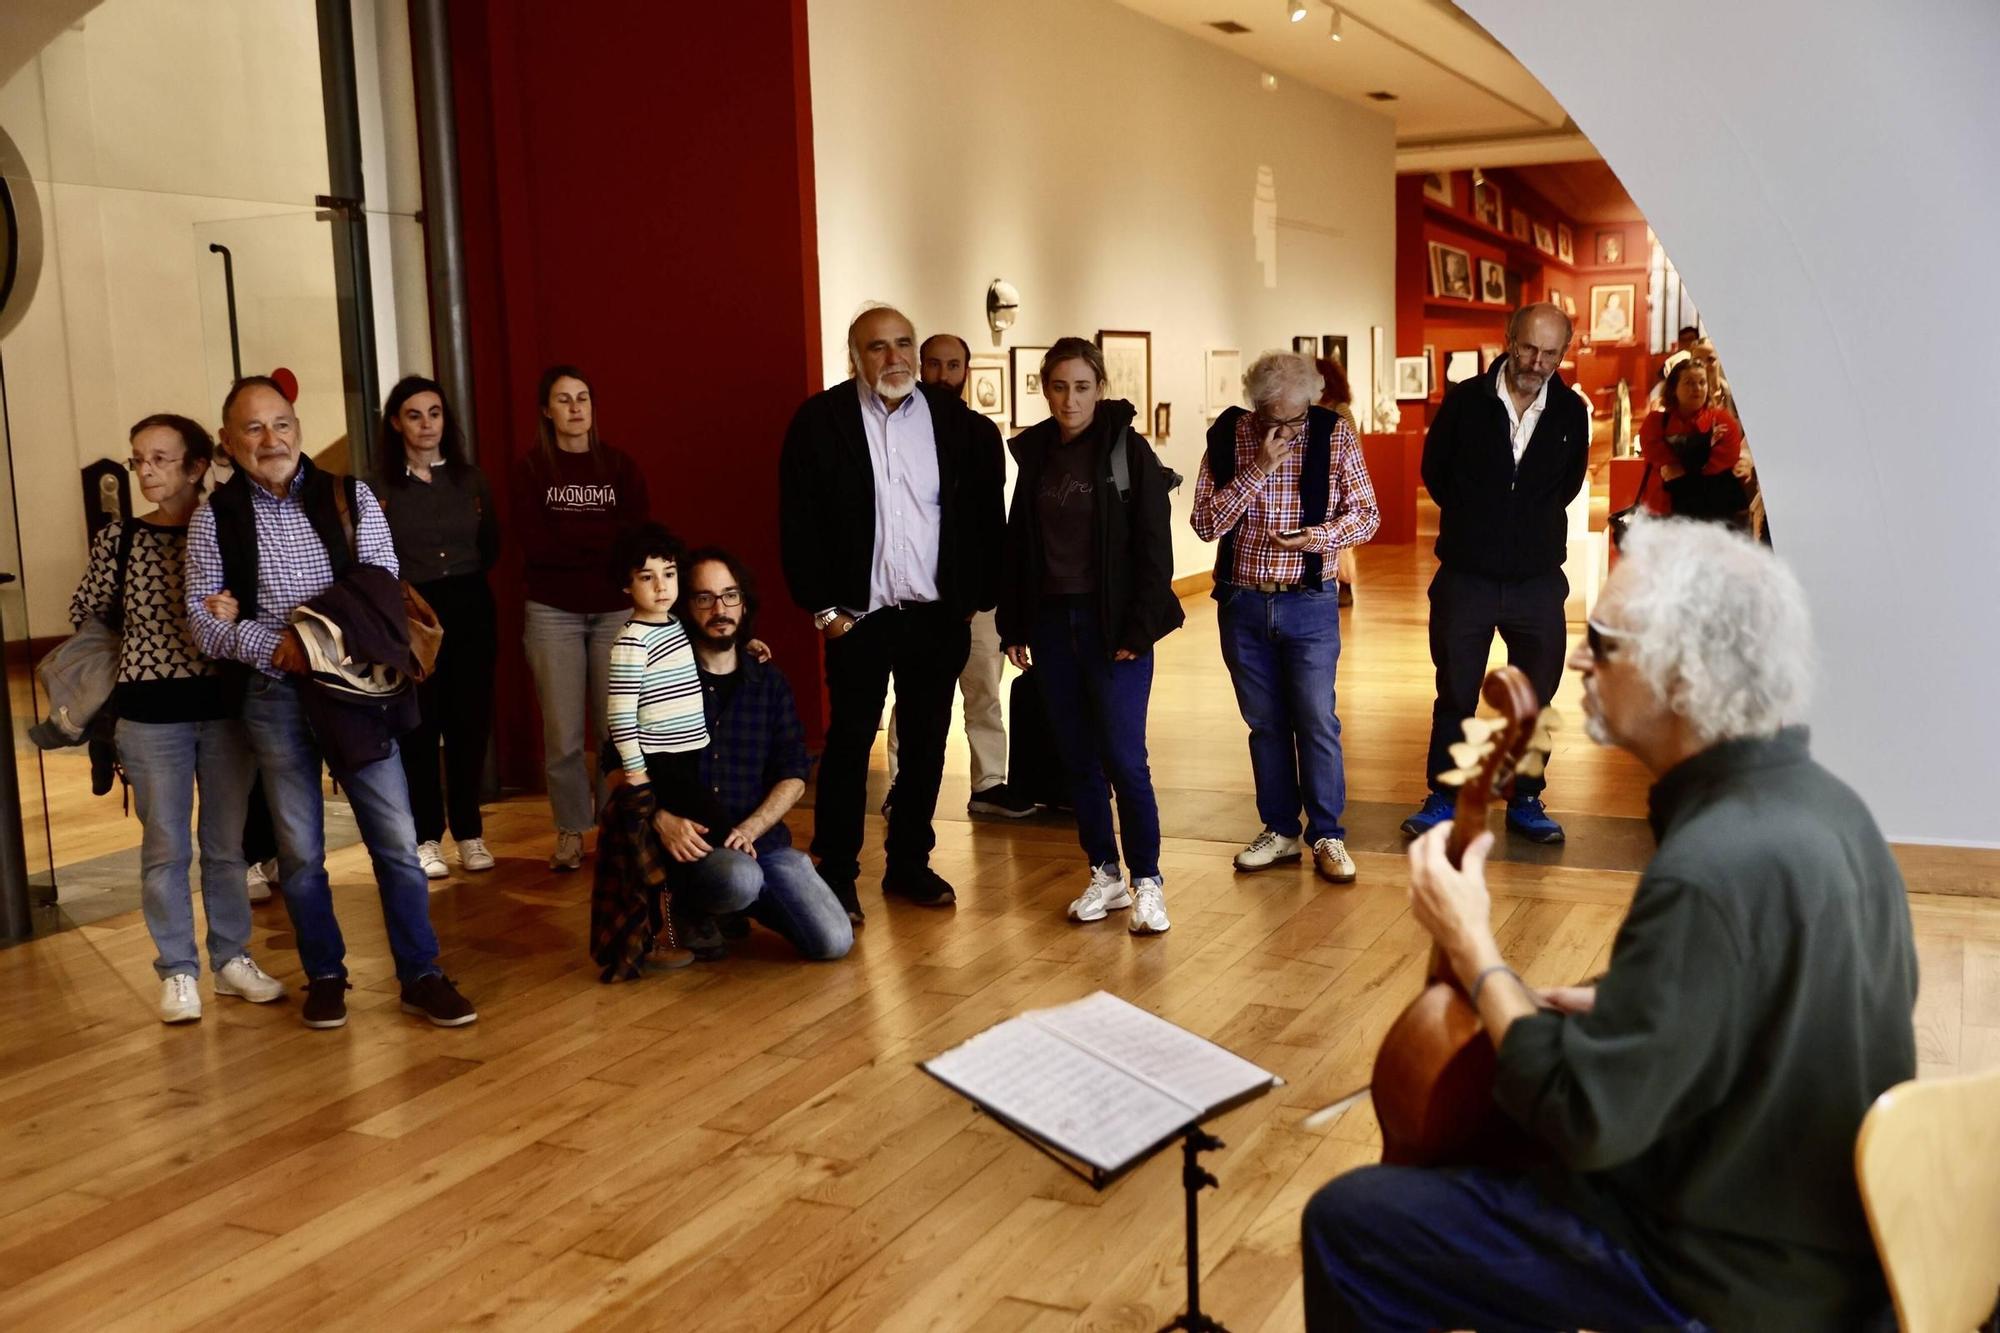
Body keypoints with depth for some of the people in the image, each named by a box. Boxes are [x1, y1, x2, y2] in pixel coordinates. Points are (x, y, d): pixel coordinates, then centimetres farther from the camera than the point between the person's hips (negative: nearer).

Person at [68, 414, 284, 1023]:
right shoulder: (119, 537, -1)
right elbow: (84, 615, 4)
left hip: (225, 705, 1)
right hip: (151, 713, -1)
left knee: (227, 842, 11)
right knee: (165, 848, 6)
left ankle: (231, 959, 25)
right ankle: (178, 971, 17)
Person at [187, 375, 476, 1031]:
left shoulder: (352, 499, 1)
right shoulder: (214, 518, 1)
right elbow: (203, 620, -1)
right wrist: (274, 645, -20)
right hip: (275, 697, 0)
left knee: (396, 838, 1)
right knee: (301, 850, 9)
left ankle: (420, 975, 14)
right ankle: (324, 976, 26)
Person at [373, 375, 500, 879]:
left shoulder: (470, 478, 7)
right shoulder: (380, 488, -2)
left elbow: (491, 547, 12)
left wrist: (462, 575, 0)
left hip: (471, 611, 3)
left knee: (470, 724, 6)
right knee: (419, 730, 2)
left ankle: (470, 832, 17)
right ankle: (426, 838, 11)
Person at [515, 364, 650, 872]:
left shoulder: (620, 467, 8)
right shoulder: (531, 470, 4)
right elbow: (535, 545, -7)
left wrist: (567, 535, -9)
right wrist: (602, 539, -9)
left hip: (615, 610, 1)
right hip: (552, 612, -1)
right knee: (563, 731, -1)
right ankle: (570, 831, 11)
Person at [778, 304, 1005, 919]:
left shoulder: (952, 416, 3)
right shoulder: (820, 420, -3)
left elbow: (984, 511, 5)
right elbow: (798, 522, -4)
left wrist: (975, 594, 1)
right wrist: (822, 606, -7)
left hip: (939, 615, 3)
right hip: (857, 615, -3)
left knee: (926, 744, 11)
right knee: (848, 743, 4)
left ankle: (910, 863, 25)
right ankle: (836, 874, 15)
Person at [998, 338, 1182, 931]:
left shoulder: (1127, 450, -5)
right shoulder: (1034, 453, 8)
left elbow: (1153, 547, -8)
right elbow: (1019, 543, 11)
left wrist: (1138, 630, -13)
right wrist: (1014, 626, 7)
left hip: (1112, 625, -5)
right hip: (1052, 621, 5)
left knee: (1124, 758, -6)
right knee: (1078, 757, 9)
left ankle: (1147, 881, 7)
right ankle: (1105, 875, 21)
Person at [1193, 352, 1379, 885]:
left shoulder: (1334, 435, -4)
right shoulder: (1227, 437, -2)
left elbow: (1367, 514, 0)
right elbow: (1206, 523, -9)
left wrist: (1325, 534, -19)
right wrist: (1258, 470, -19)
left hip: (1309, 604, -2)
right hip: (1243, 602, 2)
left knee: (1317, 721, -2)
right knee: (1265, 723, 10)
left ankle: (1327, 836, 10)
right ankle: (1280, 830, 22)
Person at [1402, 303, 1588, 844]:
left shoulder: (1571, 413, 0)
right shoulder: (1466, 400, -6)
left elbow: (1568, 484, 14)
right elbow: (1433, 472, 6)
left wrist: (1532, 523, 6)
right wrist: (1475, 520, 9)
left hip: (1538, 580, 2)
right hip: (1466, 576, -2)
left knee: (1535, 697, 10)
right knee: (1455, 694, 8)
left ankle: (1524, 799, 24)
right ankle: (1444, 797, 22)